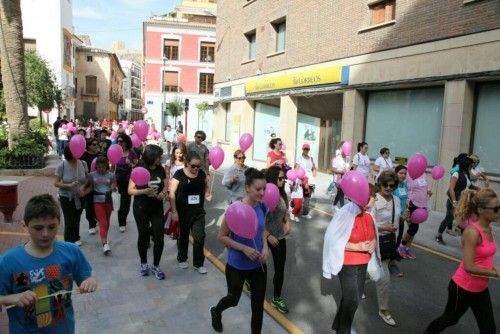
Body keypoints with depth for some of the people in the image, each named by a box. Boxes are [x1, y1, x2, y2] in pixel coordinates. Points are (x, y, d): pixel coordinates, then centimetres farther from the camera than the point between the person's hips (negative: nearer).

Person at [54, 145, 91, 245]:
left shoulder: (83, 163, -9)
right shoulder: (61, 166, -17)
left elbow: (87, 178, 5)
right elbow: (56, 183, -12)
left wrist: (84, 186, -13)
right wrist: (69, 185, -27)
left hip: (80, 197, 3)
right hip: (66, 197, -3)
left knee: (77, 219, 19)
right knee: (69, 221, -2)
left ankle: (76, 238, 39)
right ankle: (69, 242, 16)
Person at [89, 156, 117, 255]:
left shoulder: (111, 175, -3)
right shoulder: (92, 175, -3)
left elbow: (114, 187, 0)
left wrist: (113, 188, -21)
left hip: (108, 200, 2)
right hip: (98, 201, -2)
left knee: (107, 222, 15)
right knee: (102, 222, -8)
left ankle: (104, 239, 34)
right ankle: (105, 243, -11)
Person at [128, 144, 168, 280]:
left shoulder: (160, 169, -1)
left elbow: (165, 185, 11)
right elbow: (130, 190, -11)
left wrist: (163, 192, -11)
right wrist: (144, 191, -28)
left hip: (157, 208, 3)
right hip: (141, 208, -3)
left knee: (159, 237, -2)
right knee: (143, 235, 9)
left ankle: (156, 266, 16)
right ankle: (143, 263, 31)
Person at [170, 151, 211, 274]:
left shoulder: (202, 174, 0)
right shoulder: (179, 174, -12)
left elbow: (206, 188, 17)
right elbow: (172, 193, -11)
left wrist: (207, 194, -5)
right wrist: (174, 211, -13)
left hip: (198, 212, 3)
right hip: (183, 212, -2)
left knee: (199, 237, -2)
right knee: (183, 235, 15)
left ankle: (198, 263, 14)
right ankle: (182, 259, 37)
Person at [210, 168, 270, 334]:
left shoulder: (262, 207, -8)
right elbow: (222, 236, -15)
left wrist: (265, 246, -7)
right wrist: (244, 248, -24)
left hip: (258, 265, 4)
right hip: (237, 266, -4)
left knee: (258, 305, 11)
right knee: (233, 299, 21)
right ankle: (216, 311, 55)